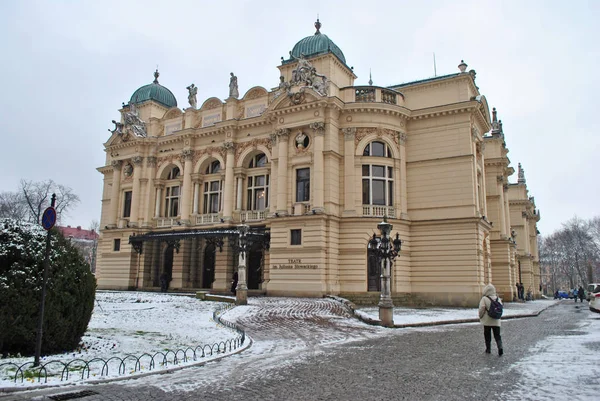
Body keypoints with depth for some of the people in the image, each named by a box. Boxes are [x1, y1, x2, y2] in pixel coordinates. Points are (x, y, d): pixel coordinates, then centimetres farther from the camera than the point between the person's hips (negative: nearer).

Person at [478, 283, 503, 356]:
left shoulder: (484, 299, -12)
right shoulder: (498, 299, 3)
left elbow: (481, 309, -15)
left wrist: (480, 317, 0)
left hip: (487, 321, -3)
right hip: (496, 321, 3)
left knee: (487, 335, 10)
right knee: (497, 335, 7)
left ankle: (488, 349, 16)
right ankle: (500, 347, -12)